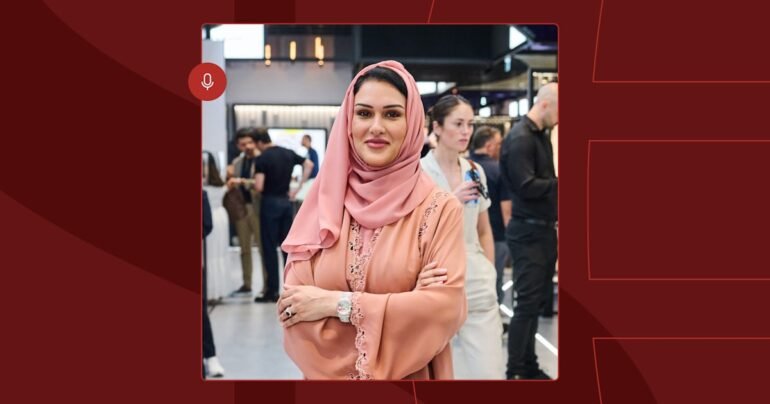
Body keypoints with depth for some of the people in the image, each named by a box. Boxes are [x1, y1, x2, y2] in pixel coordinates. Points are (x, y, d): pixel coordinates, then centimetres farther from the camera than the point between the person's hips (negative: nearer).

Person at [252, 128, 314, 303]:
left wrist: (251, 184, 4)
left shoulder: (262, 159, -13)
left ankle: (272, 290, 1)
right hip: (286, 201, 6)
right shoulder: (288, 153, 6)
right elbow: (309, 165, 12)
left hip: (270, 202, -6)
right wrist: (298, 187, 9)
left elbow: (259, 187, -20)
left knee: (269, 248, 0)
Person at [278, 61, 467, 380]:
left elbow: (446, 306, -19)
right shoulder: (321, 202, -5)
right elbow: (296, 314, -10)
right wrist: (405, 305, -18)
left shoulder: (439, 209, -9)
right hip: (328, 375, 2)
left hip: (408, 377, -2)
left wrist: (339, 303, -19)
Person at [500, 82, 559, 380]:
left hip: (544, 230, 9)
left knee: (534, 303, 13)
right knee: (526, 304, -5)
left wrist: (553, 217, 10)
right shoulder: (520, 138, -16)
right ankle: (514, 372, 4)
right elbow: (526, 186, -22)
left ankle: (529, 367, 22)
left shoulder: (541, 136, 13)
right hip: (528, 232, -9)